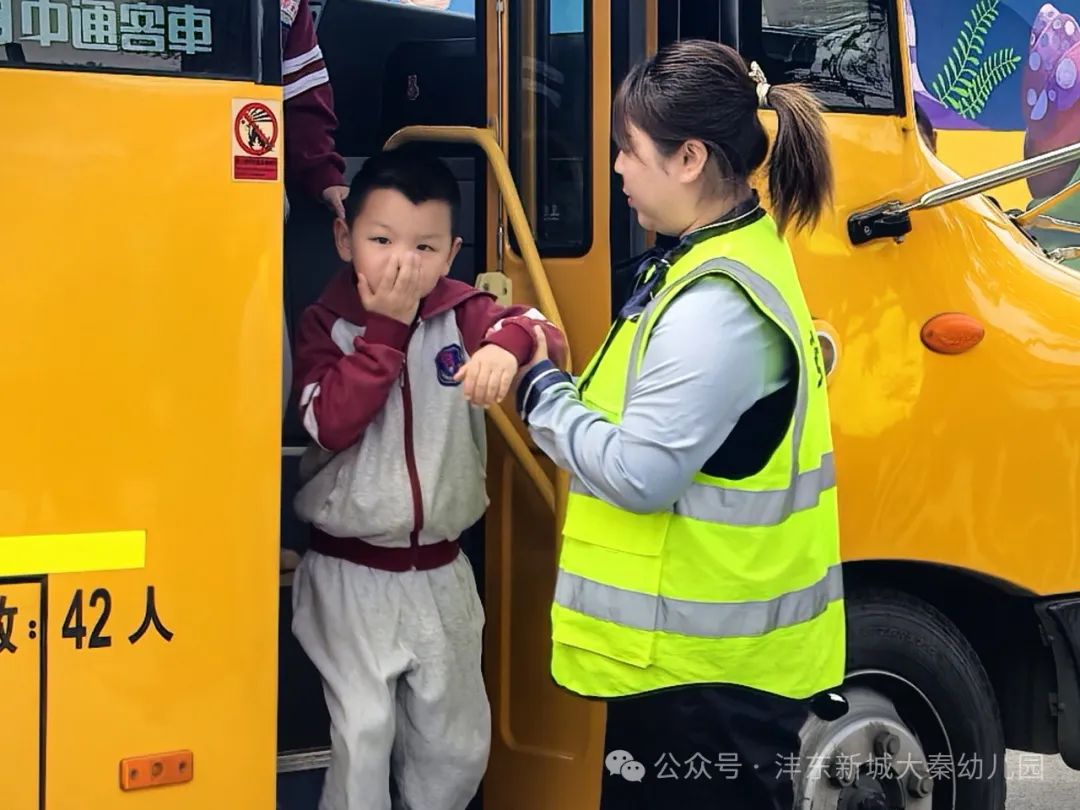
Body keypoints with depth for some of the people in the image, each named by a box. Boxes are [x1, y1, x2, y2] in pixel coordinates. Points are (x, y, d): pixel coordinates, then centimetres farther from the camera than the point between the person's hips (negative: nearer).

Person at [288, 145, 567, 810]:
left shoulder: (461, 314, -2)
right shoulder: (324, 324, -6)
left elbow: (547, 334, -18)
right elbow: (331, 424, -20)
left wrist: (508, 343, -41)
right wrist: (386, 327, -20)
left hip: (442, 572, 3)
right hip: (352, 575, -3)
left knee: (459, 742, 14)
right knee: (364, 732, -7)